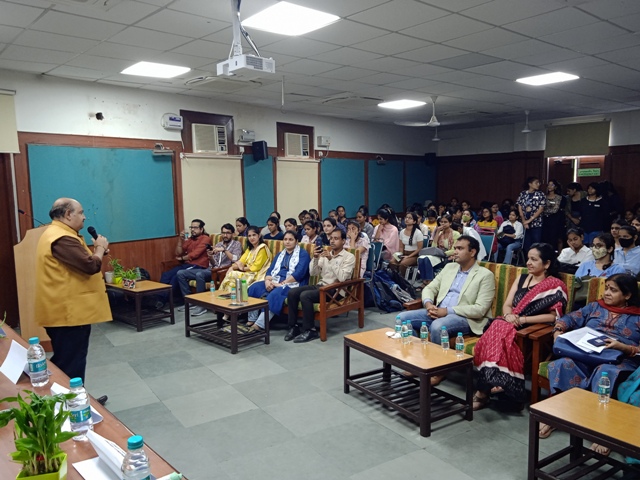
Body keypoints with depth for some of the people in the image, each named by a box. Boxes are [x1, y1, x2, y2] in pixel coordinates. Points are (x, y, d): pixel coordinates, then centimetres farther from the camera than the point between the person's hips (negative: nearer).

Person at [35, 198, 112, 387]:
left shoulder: (58, 233, 16)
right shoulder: (62, 238, -21)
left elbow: (79, 262, 21)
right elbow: (91, 266, -27)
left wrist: (97, 249, 5)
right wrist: (100, 247, -8)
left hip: (68, 310, 11)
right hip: (68, 312, -11)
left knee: (68, 362, 19)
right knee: (70, 365, -2)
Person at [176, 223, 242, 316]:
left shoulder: (236, 244, 4)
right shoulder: (218, 244, 21)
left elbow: (236, 259, -14)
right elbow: (213, 264, 17)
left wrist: (224, 250, -18)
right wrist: (210, 256, -4)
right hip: (211, 270, 7)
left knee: (199, 274, -36)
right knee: (181, 273, -4)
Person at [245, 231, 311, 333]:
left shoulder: (303, 254, 0)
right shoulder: (280, 254, 22)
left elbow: (299, 273, -13)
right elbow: (270, 270, 13)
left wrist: (281, 283, -18)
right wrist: (267, 281, -10)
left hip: (292, 284, -7)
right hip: (275, 282, 7)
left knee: (275, 294, -35)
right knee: (254, 287, -16)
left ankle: (259, 325, -37)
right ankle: (251, 321, -18)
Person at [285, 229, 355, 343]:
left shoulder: (349, 257, -4)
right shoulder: (325, 254, 15)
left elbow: (342, 278, -18)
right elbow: (313, 273, 10)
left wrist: (331, 259, -21)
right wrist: (315, 258, -7)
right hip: (320, 285, 7)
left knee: (305, 295, -29)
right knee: (292, 292, -14)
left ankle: (310, 330, -18)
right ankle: (293, 326, -5)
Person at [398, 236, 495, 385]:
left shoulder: (485, 275, -4)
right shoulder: (449, 267, 16)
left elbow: (480, 309, -13)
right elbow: (429, 288, 16)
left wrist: (448, 311, -20)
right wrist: (428, 303, -9)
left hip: (465, 319, -6)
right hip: (438, 312, 7)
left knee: (437, 326, -36)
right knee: (403, 317, -12)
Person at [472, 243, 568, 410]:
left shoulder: (555, 285, 2)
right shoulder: (522, 278, 20)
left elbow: (554, 316, -9)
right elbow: (507, 305, 14)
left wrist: (523, 319, -16)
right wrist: (508, 315, -10)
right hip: (512, 325, 5)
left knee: (500, 333, -34)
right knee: (498, 327, -32)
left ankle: (484, 390, -32)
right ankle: (492, 383, -32)